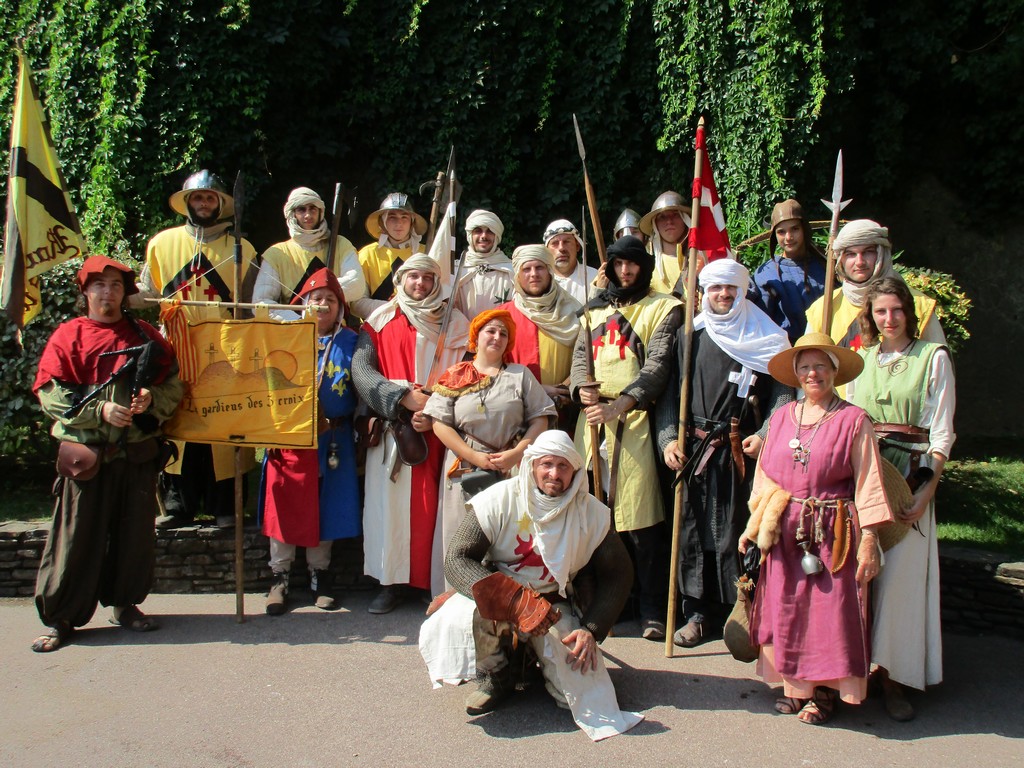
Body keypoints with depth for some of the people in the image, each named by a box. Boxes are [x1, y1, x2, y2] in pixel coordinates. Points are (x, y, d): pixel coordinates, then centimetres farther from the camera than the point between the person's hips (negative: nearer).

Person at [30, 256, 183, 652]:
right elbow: (50, 394, -5)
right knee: (76, 536, 1)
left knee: (136, 533, 10)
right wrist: (99, 410, -16)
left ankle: (125, 604, 27)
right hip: (86, 455, -3)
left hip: (138, 453, 3)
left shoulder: (146, 335, 10)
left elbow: (174, 385, 8)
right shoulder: (68, 336, 2)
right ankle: (59, 618, 14)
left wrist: (151, 400, -13)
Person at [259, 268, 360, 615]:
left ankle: (320, 575, 22)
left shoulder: (350, 342, 5)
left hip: (332, 440, 1)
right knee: (284, 506, 2)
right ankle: (280, 577, 15)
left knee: (326, 507, 7)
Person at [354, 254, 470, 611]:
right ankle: (393, 581, 6)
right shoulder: (381, 321, 9)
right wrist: (406, 397, -14)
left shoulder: (455, 323, 11)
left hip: (440, 428, 0)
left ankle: (442, 582, 2)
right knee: (392, 500, -2)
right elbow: (360, 369, -2)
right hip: (393, 427, 0)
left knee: (437, 503, -3)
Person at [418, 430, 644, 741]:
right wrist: (515, 600, -36)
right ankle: (496, 678, -1)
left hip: (556, 604, 2)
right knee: (464, 617, -35)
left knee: (585, 688, -18)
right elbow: (456, 559, -22)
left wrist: (591, 630, -15)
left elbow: (616, 576, 0)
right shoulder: (500, 500, -17)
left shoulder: (591, 513, -9)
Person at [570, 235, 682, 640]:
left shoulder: (663, 309, 6)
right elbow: (581, 353, 16)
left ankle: (653, 611, -1)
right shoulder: (597, 309, 23)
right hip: (593, 417, 5)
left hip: (635, 419, -5)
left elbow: (657, 366, -6)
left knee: (641, 522, -9)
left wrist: (618, 406, -20)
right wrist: (581, 388, -7)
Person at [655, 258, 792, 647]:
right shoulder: (688, 336, 12)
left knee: (743, 529, -2)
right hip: (695, 450, 2)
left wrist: (765, 434, -11)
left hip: (744, 451, -2)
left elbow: (783, 393, 3)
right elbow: (669, 392, 9)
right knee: (695, 529, 4)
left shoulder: (767, 338, 6)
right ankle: (700, 612, 15)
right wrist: (668, 438, -3)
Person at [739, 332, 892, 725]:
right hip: (784, 531, 4)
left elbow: (867, 484, -6)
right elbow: (765, 477, 13)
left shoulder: (853, 420, -4)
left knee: (829, 612, 1)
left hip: (832, 534, -4)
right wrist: (753, 527, 12)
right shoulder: (781, 417, 7)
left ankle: (825, 691, 18)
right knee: (785, 609, 8)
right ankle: (794, 685, 24)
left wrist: (868, 541, -9)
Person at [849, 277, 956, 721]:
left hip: (909, 477, -3)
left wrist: (927, 489, -13)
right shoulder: (862, 359, 12)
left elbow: (941, 432, -3)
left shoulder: (933, 358, 0)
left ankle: (891, 674, 6)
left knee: (899, 573, -5)